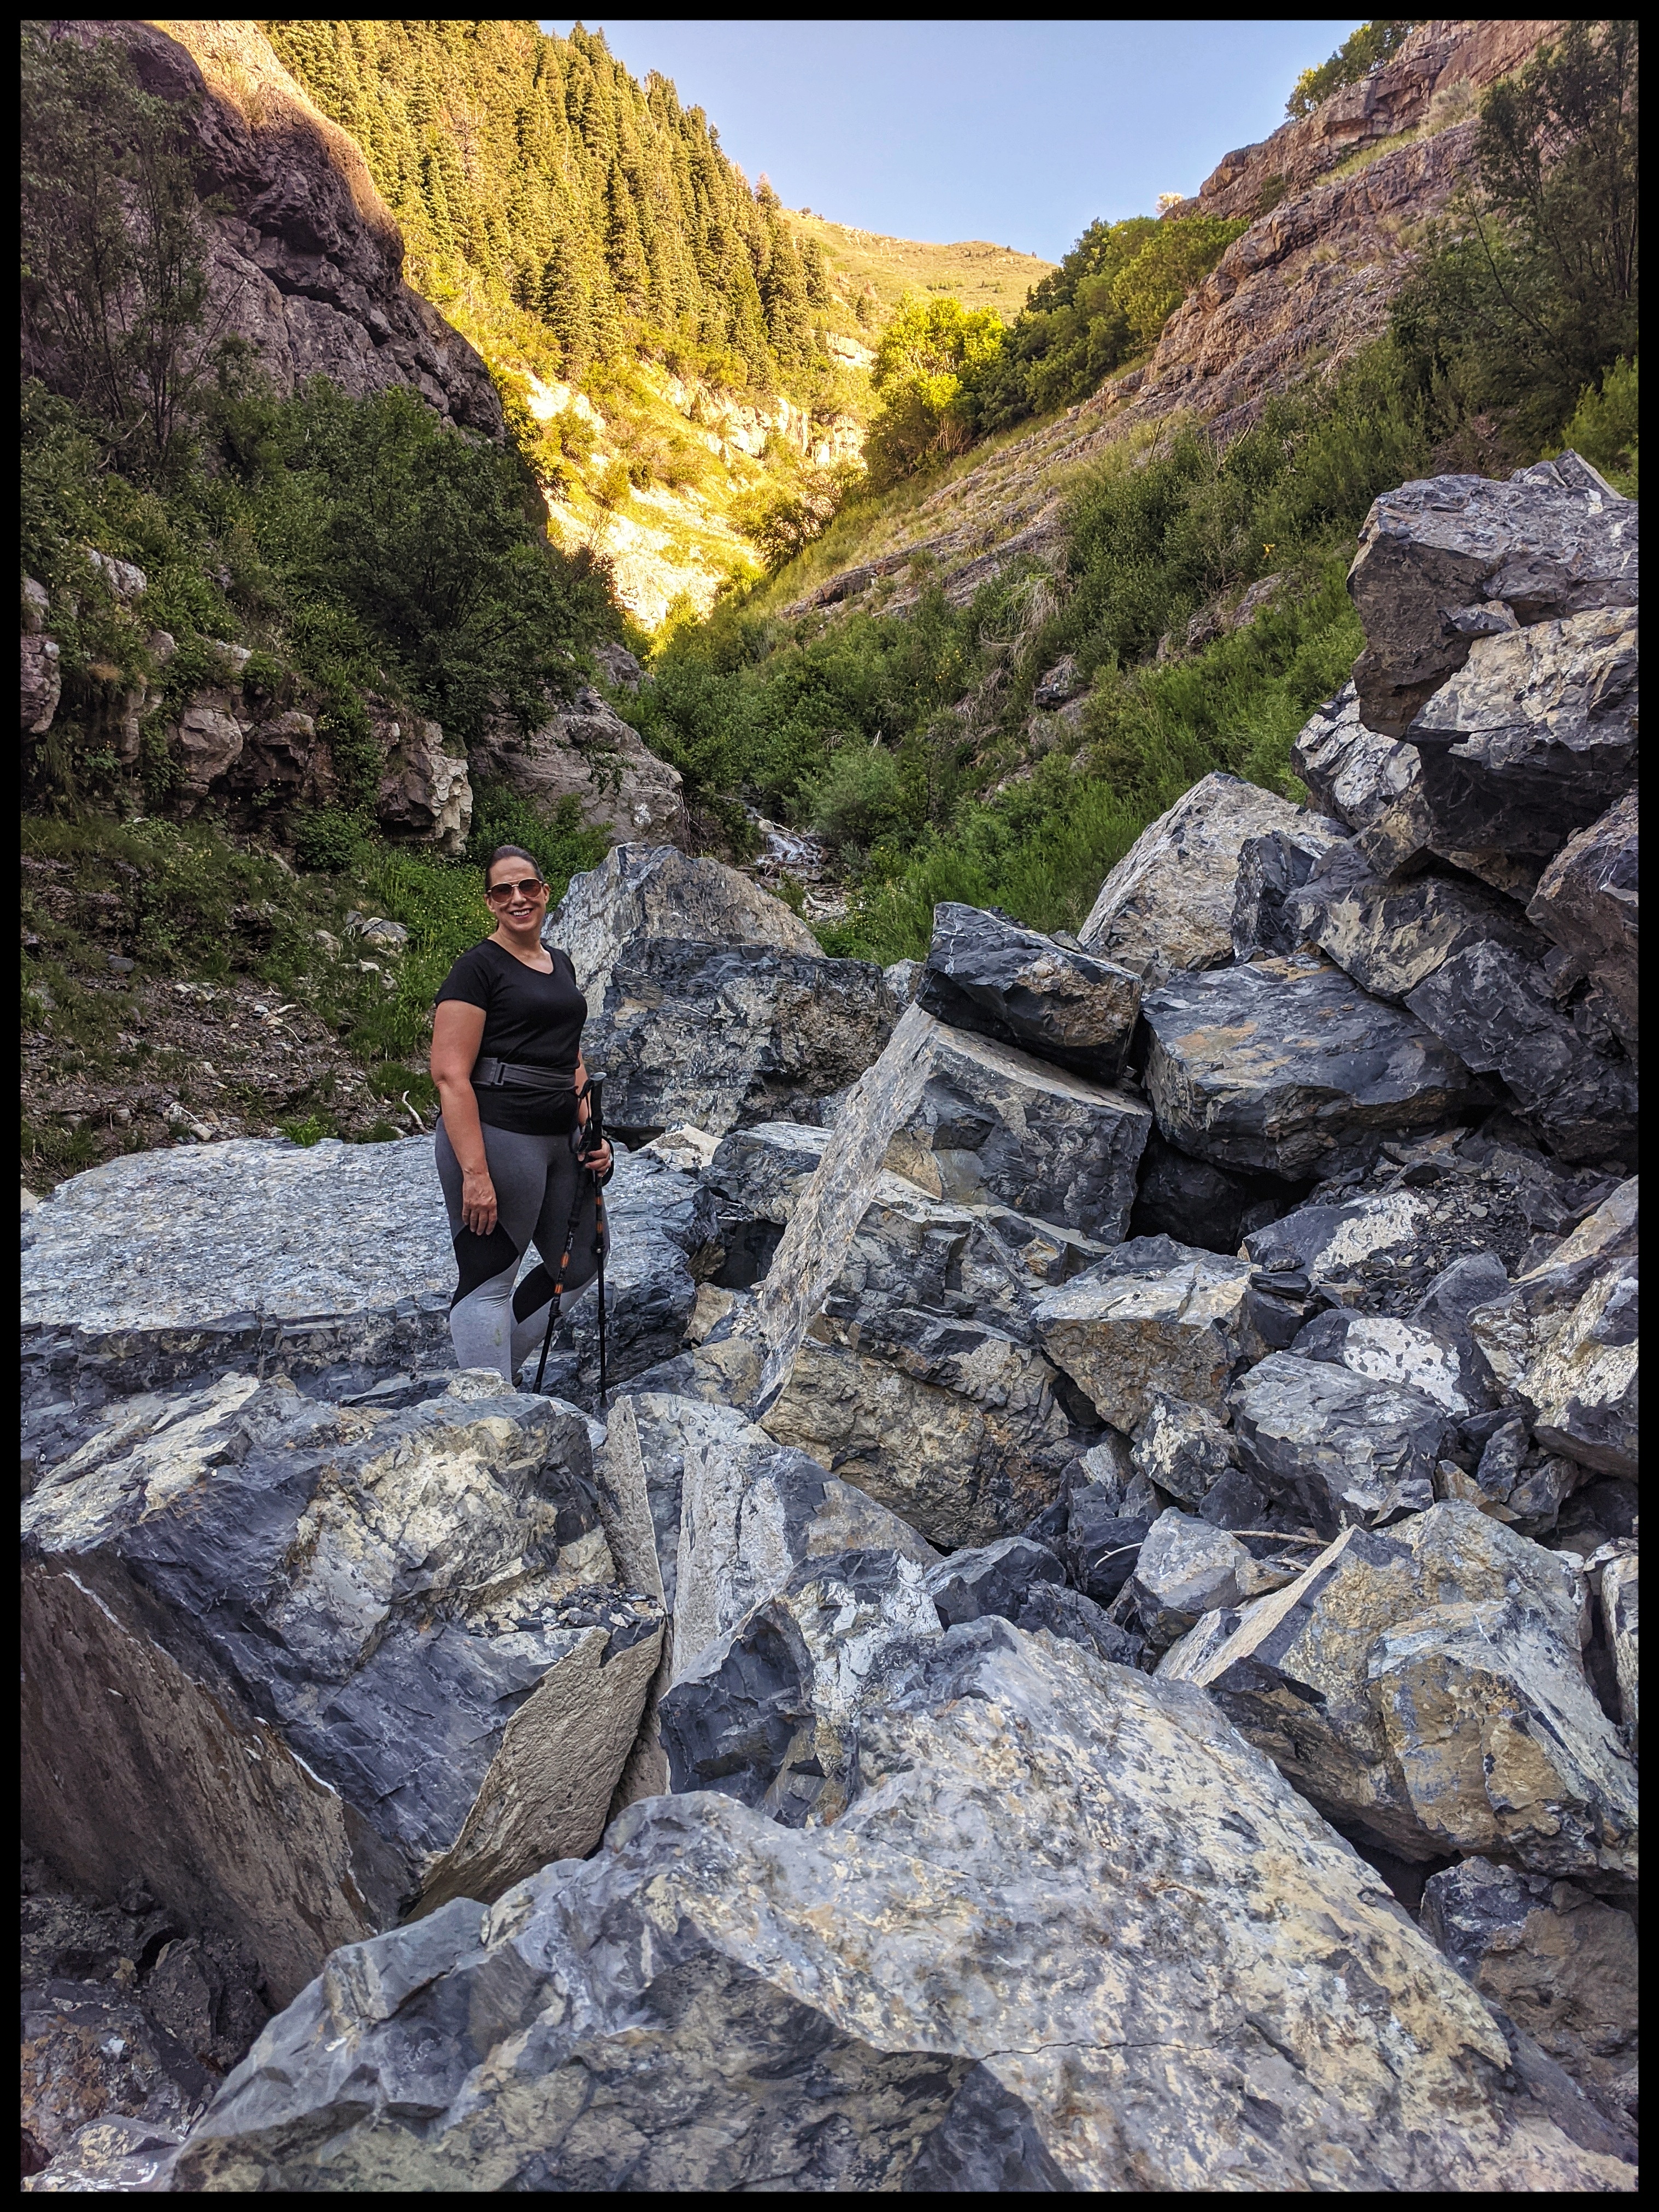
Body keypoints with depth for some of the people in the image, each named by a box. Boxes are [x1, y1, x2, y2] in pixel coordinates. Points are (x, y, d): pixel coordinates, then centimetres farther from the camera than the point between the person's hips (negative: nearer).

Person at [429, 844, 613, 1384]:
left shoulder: (561, 964, 16)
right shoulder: (478, 968, -8)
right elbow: (450, 1075, -16)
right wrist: (474, 1171, -23)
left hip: (560, 1139, 9)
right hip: (496, 1136, -9)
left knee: (577, 1267, 19)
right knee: (489, 1281, -2)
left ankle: (497, 1369, 33)